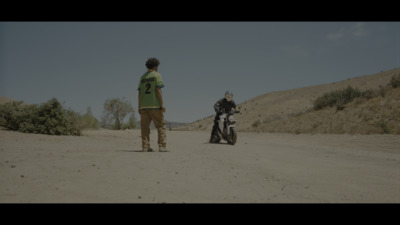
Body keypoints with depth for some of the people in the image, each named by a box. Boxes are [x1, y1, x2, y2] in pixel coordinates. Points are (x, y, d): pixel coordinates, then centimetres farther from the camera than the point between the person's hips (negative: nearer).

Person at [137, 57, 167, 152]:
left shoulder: (142, 77, 15)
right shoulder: (157, 75, 0)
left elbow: (140, 93, 9)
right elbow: (158, 90, -10)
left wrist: (139, 107, 10)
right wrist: (162, 104, -11)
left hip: (144, 106, 5)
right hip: (155, 105, -5)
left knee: (145, 127, 4)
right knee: (161, 126, 0)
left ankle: (145, 147, 0)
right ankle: (162, 146, -6)